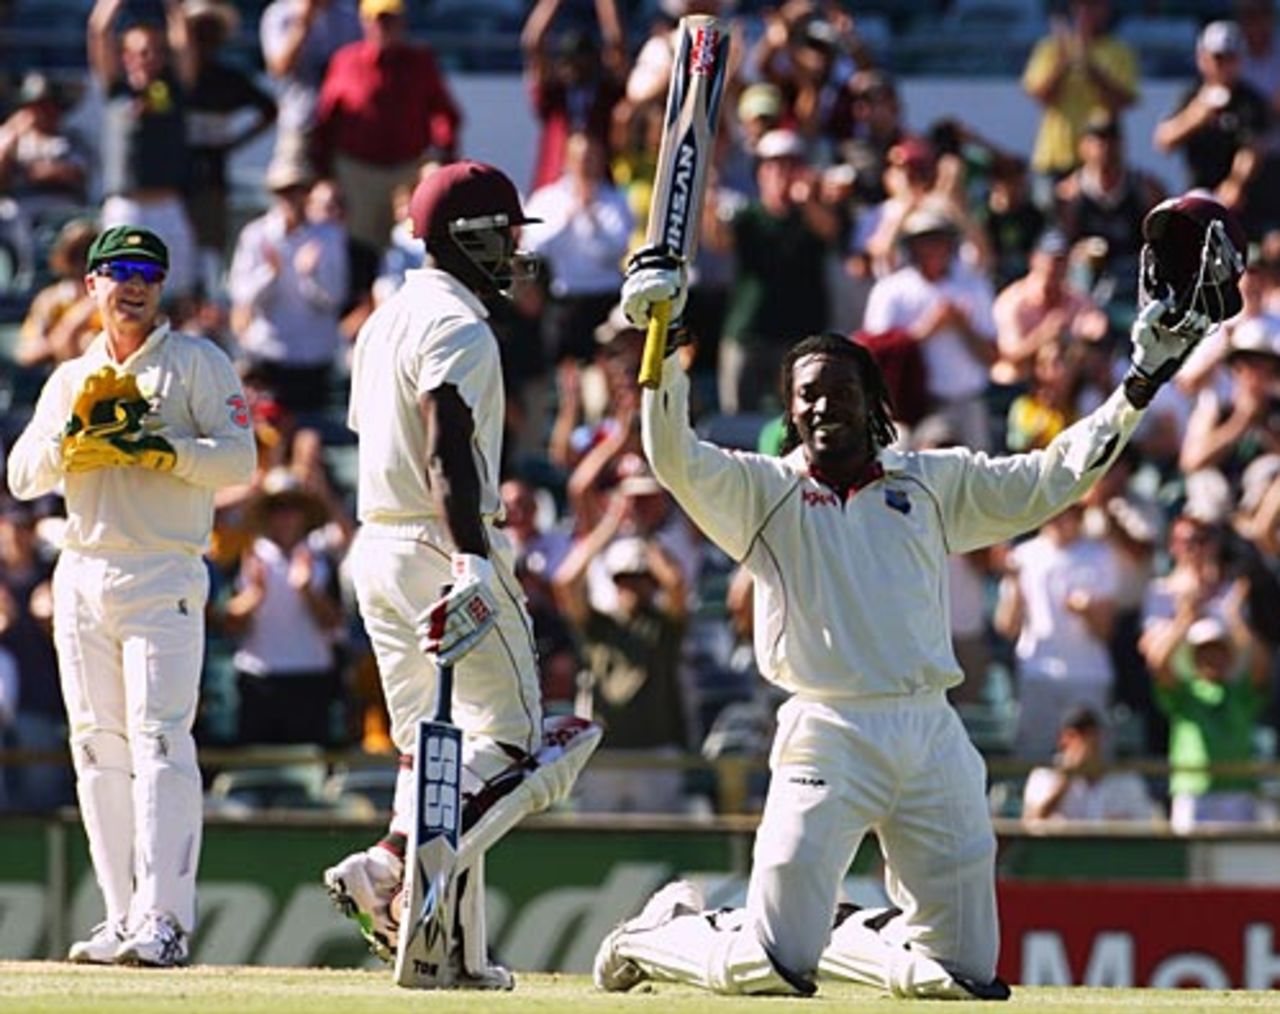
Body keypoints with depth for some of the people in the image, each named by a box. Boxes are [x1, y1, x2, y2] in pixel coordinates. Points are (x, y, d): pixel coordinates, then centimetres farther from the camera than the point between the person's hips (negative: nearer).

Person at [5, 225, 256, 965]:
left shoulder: (197, 363, 3)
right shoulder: (72, 379, 18)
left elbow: (239, 461, -7)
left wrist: (155, 445, -18)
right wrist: (76, 429, -8)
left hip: (164, 578, -6)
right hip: (83, 575, 6)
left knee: (160, 740, -15)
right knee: (98, 748, 3)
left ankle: (163, 919, -21)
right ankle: (125, 916, 6)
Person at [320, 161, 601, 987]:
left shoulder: (388, 319, 18)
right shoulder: (458, 325, -12)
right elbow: (447, 449, -25)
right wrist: (471, 561, -35)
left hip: (378, 545, 10)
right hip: (440, 546, -10)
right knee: (507, 735, -8)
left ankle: (453, 950, 5)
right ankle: (389, 867, -26)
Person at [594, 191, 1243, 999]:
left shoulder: (934, 483, 16)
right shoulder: (764, 490, 7)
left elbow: (1052, 480, 13)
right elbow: (675, 459, -8)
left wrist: (1144, 378, 7)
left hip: (934, 737, 4)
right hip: (828, 739, -4)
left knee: (966, 975, 3)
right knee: (769, 972, -11)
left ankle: (849, 938, 30)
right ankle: (661, 934, 20)